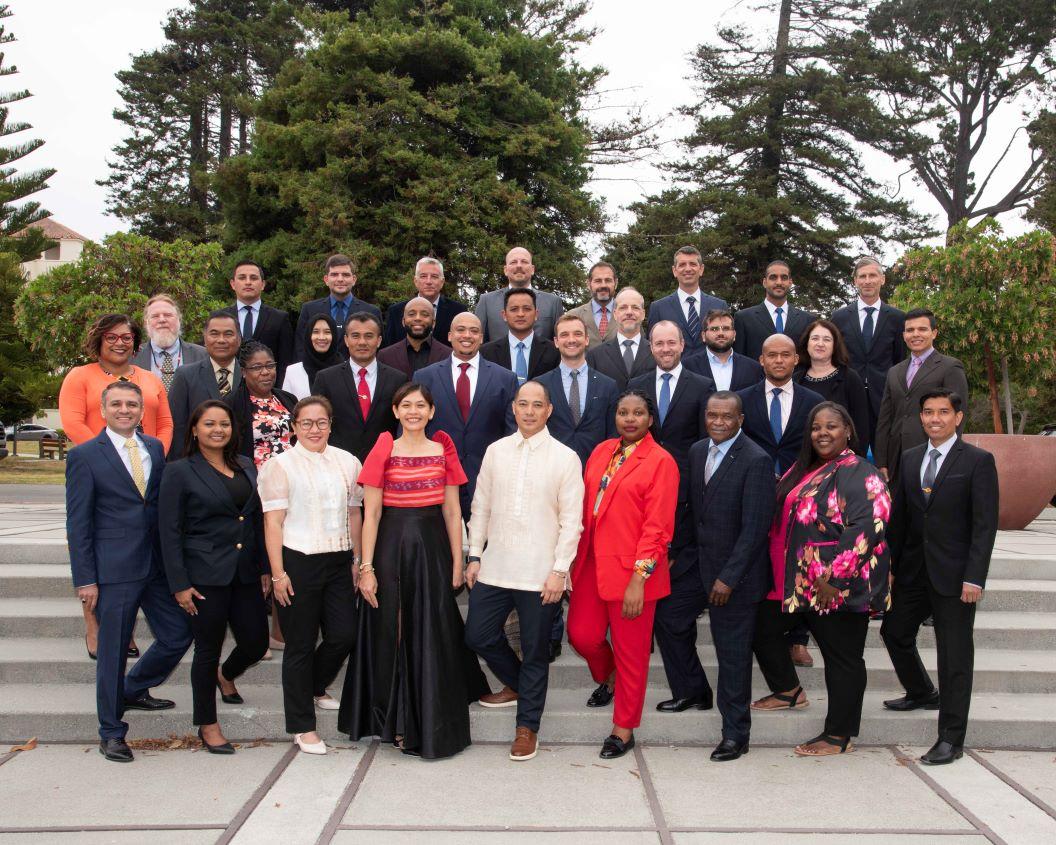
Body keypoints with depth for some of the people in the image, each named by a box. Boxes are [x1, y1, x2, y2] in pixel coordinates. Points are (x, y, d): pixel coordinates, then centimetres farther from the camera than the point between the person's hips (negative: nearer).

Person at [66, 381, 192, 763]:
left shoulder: (155, 447, 10)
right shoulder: (84, 455, -5)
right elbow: (77, 523, -6)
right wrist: (85, 579, -9)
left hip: (157, 565, 5)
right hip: (114, 570, -5)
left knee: (178, 635, 10)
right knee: (113, 651, 4)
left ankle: (133, 690, 36)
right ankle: (111, 732, 21)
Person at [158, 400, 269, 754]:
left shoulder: (246, 466, 10)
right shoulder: (180, 472, -6)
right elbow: (169, 532, -7)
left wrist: (265, 568, 9)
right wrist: (180, 584, -11)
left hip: (246, 574, 5)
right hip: (206, 575, -5)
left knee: (256, 643, 8)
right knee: (208, 650, 5)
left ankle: (225, 675, 43)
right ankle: (207, 725, 23)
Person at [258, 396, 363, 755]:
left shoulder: (347, 462, 9)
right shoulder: (280, 465, -3)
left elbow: (355, 513, 12)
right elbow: (273, 522, -7)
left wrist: (356, 560, 9)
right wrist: (278, 573, -12)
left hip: (338, 562, 4)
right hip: (298, 563, -4)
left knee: (344, 636, 4)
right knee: (300, 645, 4)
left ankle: (315, 687, 35)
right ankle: (302, 726, 16)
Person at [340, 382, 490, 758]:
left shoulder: (443, 450, 6)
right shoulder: (383, 452, -1)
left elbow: (452, 511, 7)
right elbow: (371, 513, -3)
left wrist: (457, 563, 3)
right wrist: (366, 568, -8)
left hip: (432, 547, 2)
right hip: (392, 547, -2)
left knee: (433, 637, 6)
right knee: (392, 635, 5)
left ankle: (432, 723, 22)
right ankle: (398, 722, 21)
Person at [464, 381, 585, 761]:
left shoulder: (565, 458, -5)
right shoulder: (495, 451, 6)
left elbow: (571, 521, -7)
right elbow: (481, 507, 11)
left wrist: (559, 571, -12)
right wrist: (474, 555, 7)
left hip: (540, 573, -4)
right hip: (494, 568, 4)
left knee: (535, 652, 5)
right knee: (479, 635, 9)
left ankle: (527, 726, 22)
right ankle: (517, 685, 37)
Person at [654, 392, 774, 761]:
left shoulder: (756, 461, -17)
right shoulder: (697, 451, 5)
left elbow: (755, 527, -19)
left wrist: (729, 578, -20)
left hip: (735, 571, -7)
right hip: (699, 563, 7)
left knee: (733, 654, 1)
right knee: (668, 614, 14)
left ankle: (735, 734, 16)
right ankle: (694, 691, 35)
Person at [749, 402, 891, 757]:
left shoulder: (859, 474, -13)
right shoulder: (803, 470, 12)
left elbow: (866, 528, -23)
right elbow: (782, 519, 20)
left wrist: (833, 578, -25)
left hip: (839, 587, -9)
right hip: (797, 581, 9)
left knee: (841, 656, 3)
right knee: (762, 627, 16)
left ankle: (839, 736, 15)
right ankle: (788, 691, 36)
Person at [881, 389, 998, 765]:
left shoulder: (977, 461, -7)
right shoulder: (910, 458, 9)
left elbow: (985, 525, -11)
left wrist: (974, 578, -17)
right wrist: (891, 564, 7)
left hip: (954, 575, -6)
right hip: (913, 570, 6)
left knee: (955, 656, 1)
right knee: (895, 632, 17)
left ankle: (951, 738, 10)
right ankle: (923, 693, 43)